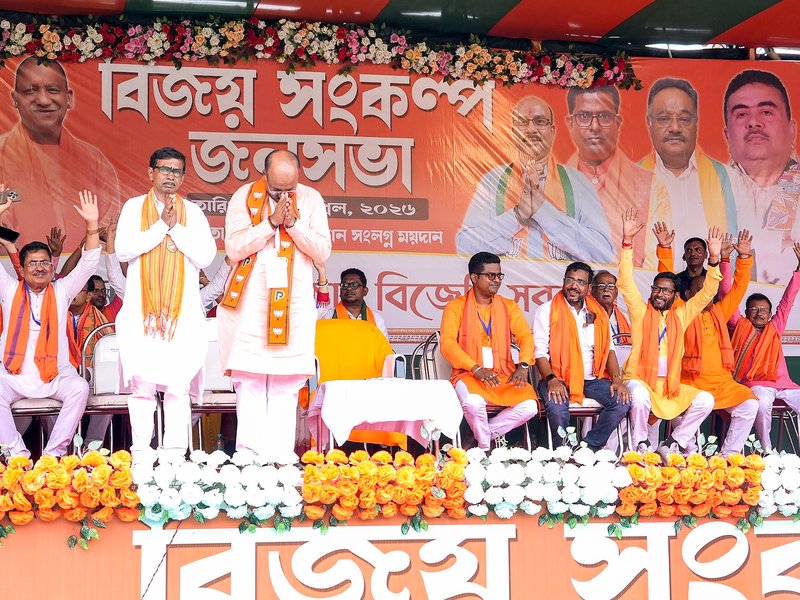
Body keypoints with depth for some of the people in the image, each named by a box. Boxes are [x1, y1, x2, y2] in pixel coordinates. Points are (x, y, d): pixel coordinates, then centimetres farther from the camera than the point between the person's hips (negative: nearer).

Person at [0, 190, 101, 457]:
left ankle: (54, 452, -23)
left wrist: (92, 226, -9)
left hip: (56, 374, 0)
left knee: (80, 388, -28)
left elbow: (88, 264, 5)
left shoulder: (61, 292, 12)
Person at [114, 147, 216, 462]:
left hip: (182, 310, 0)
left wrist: (176, 227, -7)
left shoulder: (192, 212, 10)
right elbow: (123, 251, -5)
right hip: (142, 309, 0)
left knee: (177, 383, -3)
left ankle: (175, 452, 0)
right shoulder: (134, 208, 9)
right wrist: (161, 225, -8)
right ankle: (141, 452, 1)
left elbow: (206, 257, -1)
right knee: (141, 383, -3)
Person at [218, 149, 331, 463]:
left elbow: (323, 251, 0)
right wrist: (271, 222, -15)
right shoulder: (244, 197, 1)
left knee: (286, 383, 0)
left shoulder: (311, 199, 5)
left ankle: (281, 453, 1)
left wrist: (294, 223, -13)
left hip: (294, 302, 1)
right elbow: (234, 248, -8)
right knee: (250, 380, -5)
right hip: (250, 301, -1)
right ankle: (249, 452, -4)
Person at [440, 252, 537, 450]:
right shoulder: (456, 307, 4)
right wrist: (476, 368, -22)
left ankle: (484, 433, -3)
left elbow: (525, 336, 4)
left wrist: (523, 365, -17)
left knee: (529, 406, -25)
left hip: (505, 375, 3)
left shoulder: (509, 307, 15)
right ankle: (485, 447, -8)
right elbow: (447, 343, -9)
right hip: (469, 375, -3)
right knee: (473, 403, -36)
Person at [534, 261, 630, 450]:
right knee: (557, 406, -35)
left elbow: (609, 349, 13)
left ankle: (588, 449, -10)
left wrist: (617, 379, -4)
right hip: (559, 378, -4)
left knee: (622, 402, -21)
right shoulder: (547, 311, 3)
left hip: (592, 378, 4)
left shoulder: (598, 313, 14)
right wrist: (551, 379, -21)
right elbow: (540, 352, -4)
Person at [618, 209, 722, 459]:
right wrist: (627, 241, -16)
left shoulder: (681, 315, 12)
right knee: (640, 397, -36)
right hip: (639, 378, -4)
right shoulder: (640, 312, 3)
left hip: (670, 383, 4)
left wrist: (714, 259, -4)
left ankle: (674, 443, -1)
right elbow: (625, 282, -7)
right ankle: (640, 445, -15)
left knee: (705, 400, -13)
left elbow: (707, 293, 10)